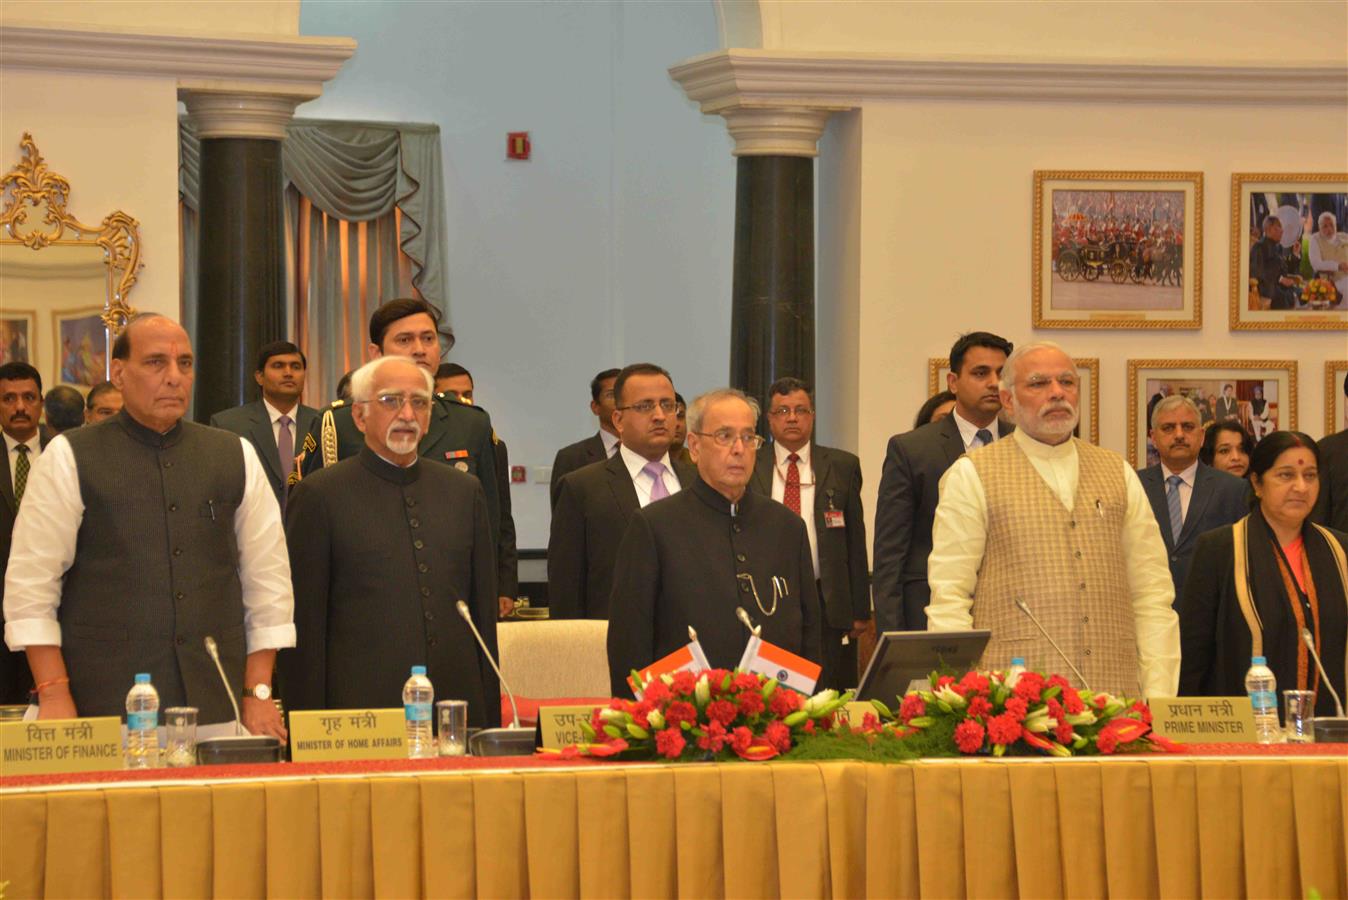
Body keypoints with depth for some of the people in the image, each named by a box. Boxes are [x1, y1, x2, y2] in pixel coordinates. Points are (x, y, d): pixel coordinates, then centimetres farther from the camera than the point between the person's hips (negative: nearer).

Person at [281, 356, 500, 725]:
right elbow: (304, 622, -2)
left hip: (458, 706, 4)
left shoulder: (465, 491, 14)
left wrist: (492, 717, 10)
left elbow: (485, 611, 15)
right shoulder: (319, 496, 0)